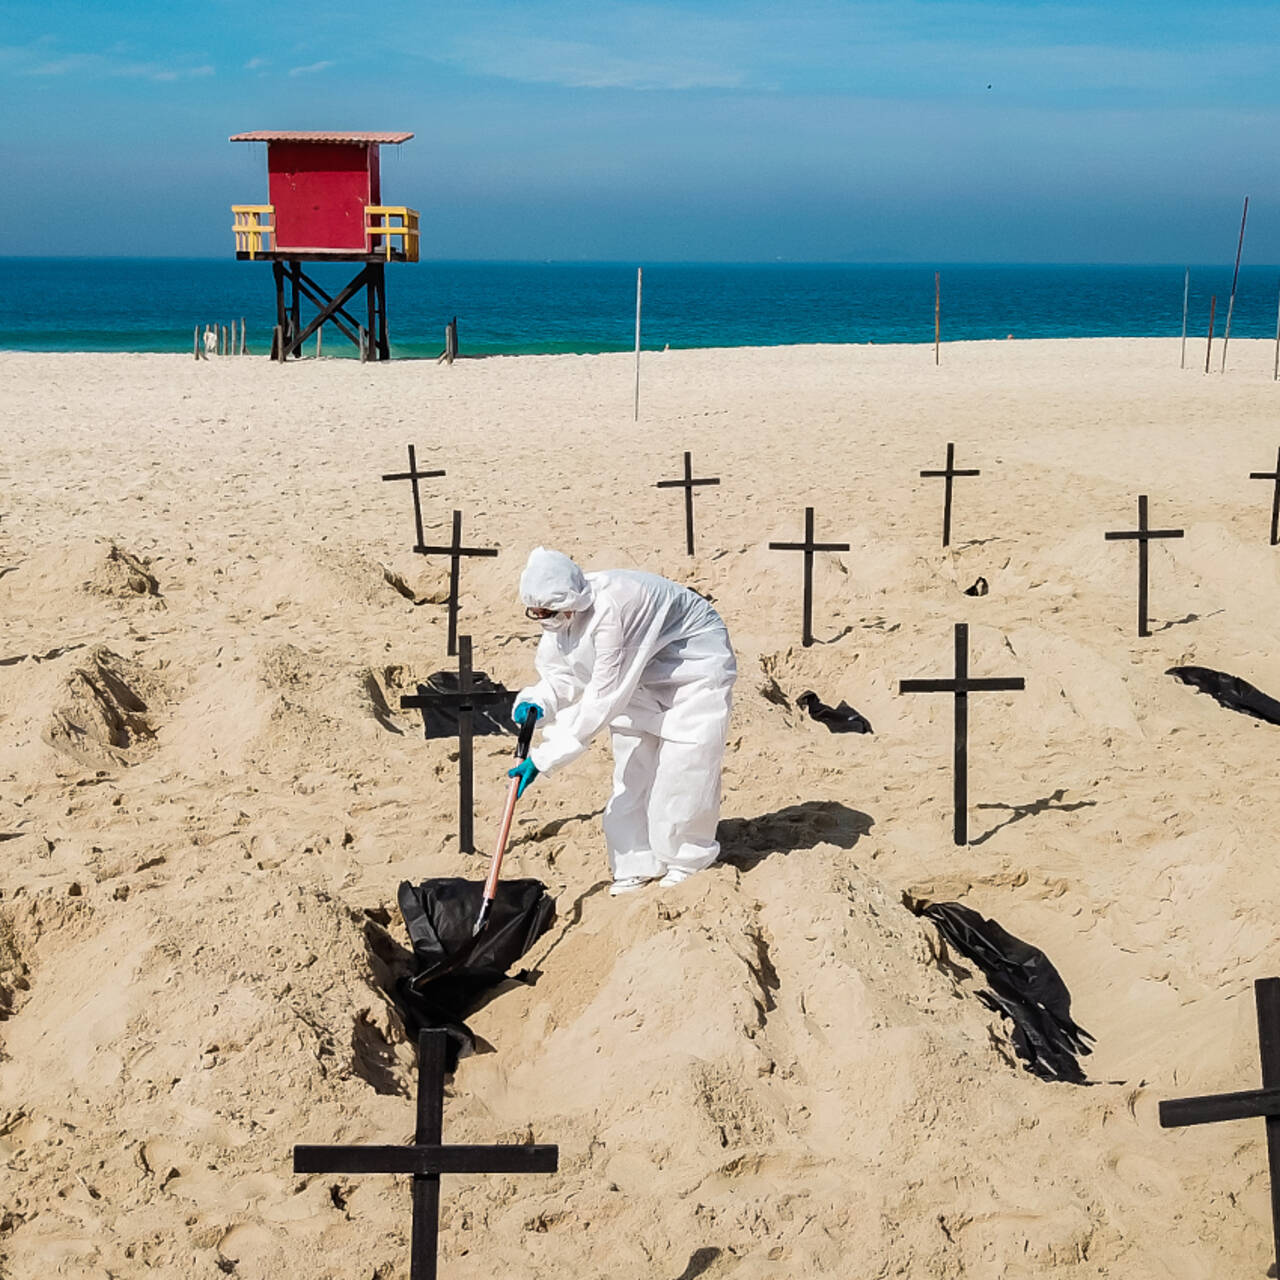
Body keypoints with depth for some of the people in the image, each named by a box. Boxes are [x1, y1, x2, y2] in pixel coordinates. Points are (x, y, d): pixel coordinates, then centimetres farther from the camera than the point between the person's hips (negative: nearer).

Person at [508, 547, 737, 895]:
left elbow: (604, 696, -38)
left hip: (695, 665, -8)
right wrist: (536, 704, -30)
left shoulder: (610, 610, -40)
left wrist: (543, 758, -38)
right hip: (641, 676, 8)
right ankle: (638, 863, 16)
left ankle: (687, 858, 14)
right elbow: (563, 677, -5)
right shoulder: (560, 612, -15)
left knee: (683, 767, -6)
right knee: (632, 768, 6)